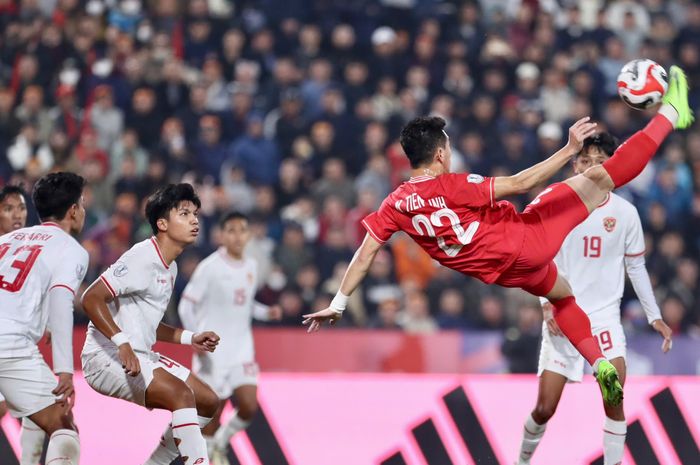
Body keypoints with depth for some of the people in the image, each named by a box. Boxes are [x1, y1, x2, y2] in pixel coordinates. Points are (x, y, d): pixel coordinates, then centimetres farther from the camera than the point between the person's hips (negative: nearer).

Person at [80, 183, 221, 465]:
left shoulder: (170, 268, 15)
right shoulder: (143, 258, -15)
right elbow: (91, 298, -22)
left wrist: (189, 339, 16)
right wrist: (122, 343, -31)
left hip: (141, 357, 10)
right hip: (107, 356, -10)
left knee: (207, 401, 9)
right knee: (181, 394, -27)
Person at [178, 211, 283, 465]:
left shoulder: (251, 266, 7)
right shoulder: (210, 267, -11)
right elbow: (186, 306, -9)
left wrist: (267, 312, 2)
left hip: (241, 348, 5)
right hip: (213, 351, -5)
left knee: (249, 406, -8)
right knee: (214, 409, -1)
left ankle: (220, 444, 18)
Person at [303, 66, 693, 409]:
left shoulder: (395, 206, -6)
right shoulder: (454, 187, -22)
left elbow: (365, 255, -4)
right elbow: (521, 184, -23)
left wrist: (338, 304, 4)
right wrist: (570, 150, -21)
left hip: (507, 272, 7)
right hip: (525, 239, -6)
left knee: (561, 293, 35)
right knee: (600, 177, -5)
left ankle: (599, 363, 23)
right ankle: (671, 113, -2)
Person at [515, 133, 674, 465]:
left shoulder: (625, 212, 0)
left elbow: (636, 266, 10)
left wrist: (654, 316, 5)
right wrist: (548, 303, -12)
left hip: (605, 316, 0)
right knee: (545, 408, 0)